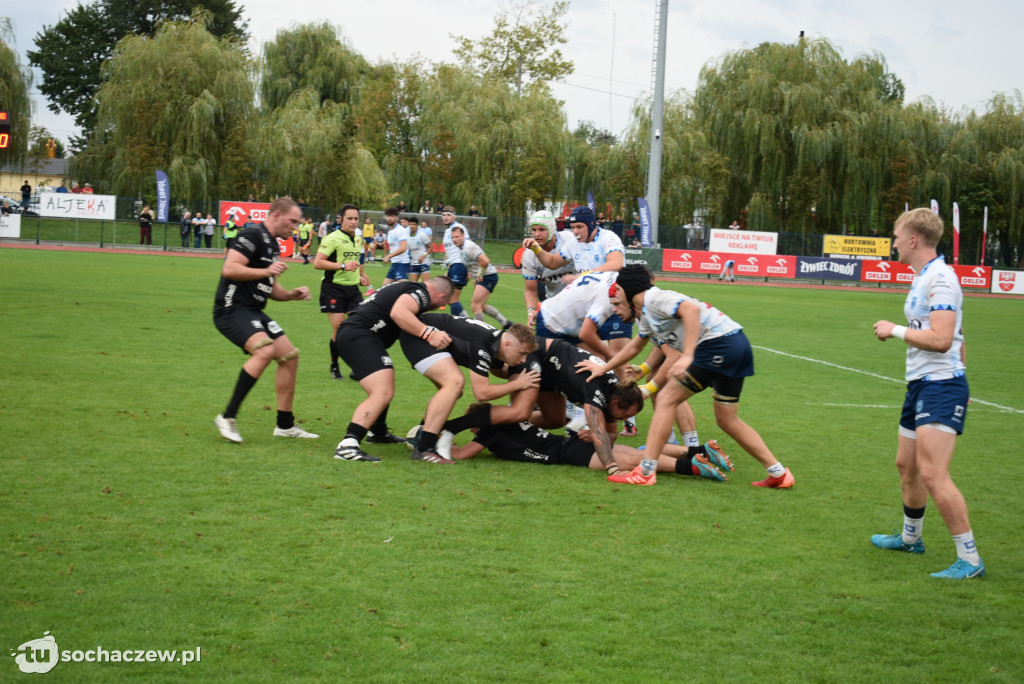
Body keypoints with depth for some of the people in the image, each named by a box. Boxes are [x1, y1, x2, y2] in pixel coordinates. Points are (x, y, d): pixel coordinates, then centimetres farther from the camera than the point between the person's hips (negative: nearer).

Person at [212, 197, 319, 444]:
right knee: (265, 350, -30)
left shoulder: (273, 246, 19)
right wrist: (266, 271, -23)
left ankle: (285, 425, 16)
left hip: (253, 312, 10)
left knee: (290, 356, 7)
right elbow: (229, 268, -22)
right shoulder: (253, 236, -12)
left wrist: (293, 294, 9)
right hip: (232, 309, -10)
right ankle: (227, 417, -24)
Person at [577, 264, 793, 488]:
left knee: (667, 400, -5)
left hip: (719, 342, -10)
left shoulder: (653, 298, -7)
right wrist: (604, 368, 47)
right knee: (727, 420, 17)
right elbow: (635, 346, 43)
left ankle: (645, 472, -6)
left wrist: (687, 355, -31)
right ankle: (778, 473, 19)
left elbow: (691, 310, -25)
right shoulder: (644, 317, 24)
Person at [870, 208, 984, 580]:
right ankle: (910, 537, 40)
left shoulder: (940, 278, -16)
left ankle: (969, 559, -13)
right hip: (921, 383, 11)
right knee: (906, 465, 21)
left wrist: (896, 330, -14)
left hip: (941, 385, -11)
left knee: (932, 473, -18)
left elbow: (941, 339, -26)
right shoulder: (923, 278, 16)